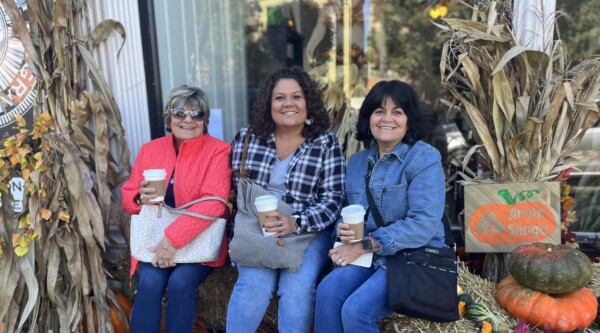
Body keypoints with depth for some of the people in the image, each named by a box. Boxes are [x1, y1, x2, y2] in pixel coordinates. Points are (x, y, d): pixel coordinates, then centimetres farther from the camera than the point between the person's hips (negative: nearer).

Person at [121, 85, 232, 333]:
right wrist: (141, 198, -14)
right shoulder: (149, 150, 6)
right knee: (149, 283, -23)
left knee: (180, 283, -26)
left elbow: (213, 202, -19)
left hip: (200, 241, -3)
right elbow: (128, 196, 12)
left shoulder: (218, 151, -7)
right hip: (156, 240, 3)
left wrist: (174, 238, -26)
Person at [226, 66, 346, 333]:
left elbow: (332, 200, -7)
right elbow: (236, 187, 10)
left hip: (310, 232, -1)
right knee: (255, 283, -24)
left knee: (297, 287, -25)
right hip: (257, 230, 1)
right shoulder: (246, 137, 5)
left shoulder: (326, 143, -2)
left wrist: (297, 224, -22)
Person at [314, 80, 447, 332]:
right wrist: (344, 231, -10)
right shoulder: (357, 162, 11)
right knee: (327, 291, -23)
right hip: (369, 255, 5)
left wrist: (364, 245, -18)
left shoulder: (425, 158, -9)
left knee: (356, 309, -26)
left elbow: (424, 225, -19)